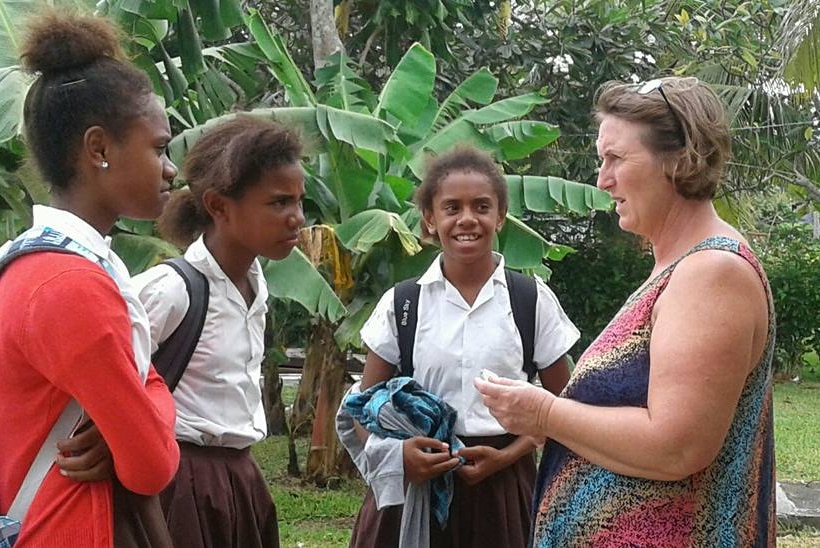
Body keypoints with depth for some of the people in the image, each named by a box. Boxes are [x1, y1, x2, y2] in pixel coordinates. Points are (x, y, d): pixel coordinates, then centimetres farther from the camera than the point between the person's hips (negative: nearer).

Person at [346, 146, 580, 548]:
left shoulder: (533, 300, -1)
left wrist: (507, 456, -10)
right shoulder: (400, 303, 1)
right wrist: (395, 452, -14)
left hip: (500, 483, 0)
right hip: (415, 478, 1)